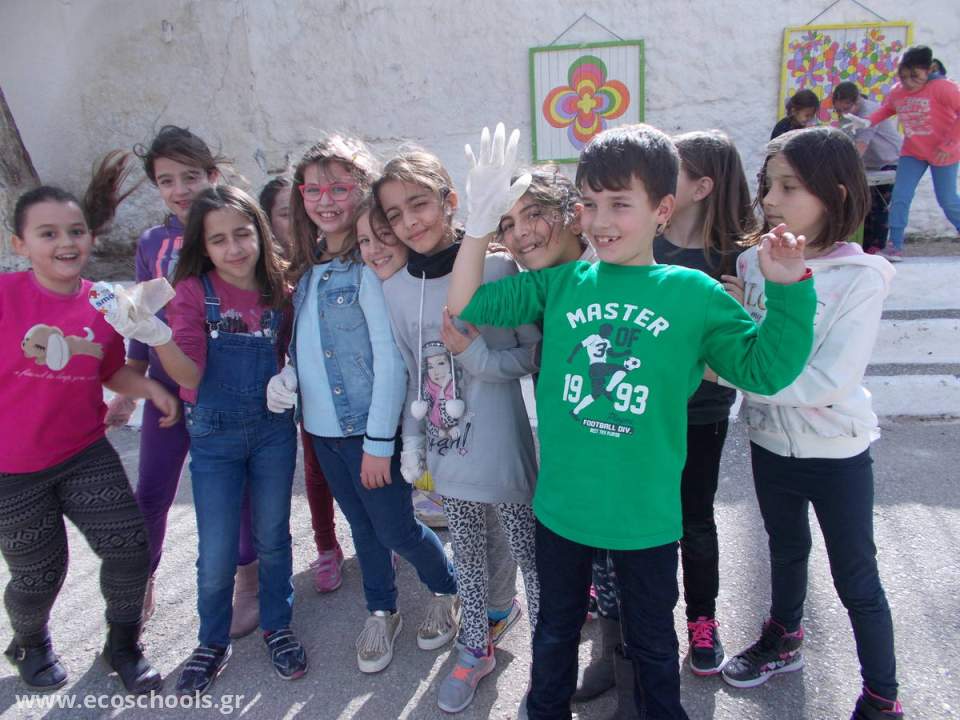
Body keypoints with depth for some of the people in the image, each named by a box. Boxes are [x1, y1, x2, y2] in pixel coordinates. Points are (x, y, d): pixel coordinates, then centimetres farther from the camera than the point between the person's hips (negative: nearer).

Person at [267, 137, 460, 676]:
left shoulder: (371, 266, -16)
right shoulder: (311, 267, 8)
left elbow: (390, 359, -18)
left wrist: (379, 441, -18)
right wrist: (288, 377, -4)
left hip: (368, 428, -7)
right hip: (322, 425, 7)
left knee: (395, 528, 6)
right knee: (362, 525, 20)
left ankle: (449, 592, 34)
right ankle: (382, 613, 39)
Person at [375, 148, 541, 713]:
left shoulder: (497, 267, -15)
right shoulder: (397, 285, 1)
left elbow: (534, 355, -9)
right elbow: (410, 369, 10)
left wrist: (475, 353, -25)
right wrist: (413, 437, 11)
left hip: (503, 449, -4)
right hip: (446, 449, 5)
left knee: (531, 555, 10)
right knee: (469, 556, 21)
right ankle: (477, 648, 42)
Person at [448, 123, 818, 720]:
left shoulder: (694, 294, -8)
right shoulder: (561, 283, -4)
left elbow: (767, 369, -4)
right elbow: (468, 306, -1)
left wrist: (789, 289, -15)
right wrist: (480, 221, -11)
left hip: (647, 514, -1)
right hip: (561, 507, 2)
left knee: (652, 642, 22)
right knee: (556, 631, 25)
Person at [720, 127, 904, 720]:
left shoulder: (860, 277, -20)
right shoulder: (754, 260, -6)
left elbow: (830, 383, -28)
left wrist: (733, 370, -28)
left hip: (836, 452, -4)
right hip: (770, 441, 5)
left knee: (856, 581, 10)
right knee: (786, 548, 26)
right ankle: (783, 642, 50)